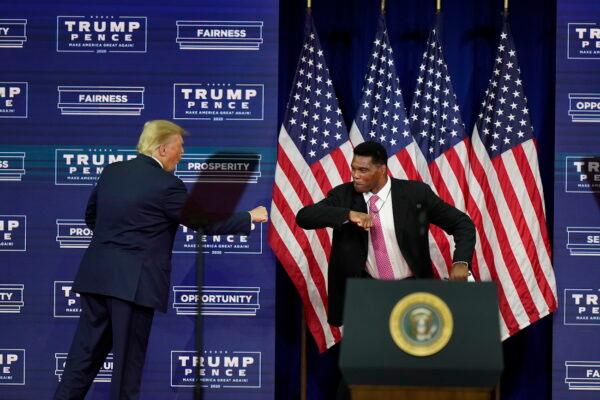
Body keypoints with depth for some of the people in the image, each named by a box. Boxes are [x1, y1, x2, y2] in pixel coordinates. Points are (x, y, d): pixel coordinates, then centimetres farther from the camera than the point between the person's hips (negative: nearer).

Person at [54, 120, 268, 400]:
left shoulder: (111, 171, 10)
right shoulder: (167, 185, -11)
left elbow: (91, 216, 21)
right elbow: (206, 222, -4)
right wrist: (250, 218, 8)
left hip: (97, 277, 6)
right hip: (134, 282, -6)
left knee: (86, 351, 10)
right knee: (128, 358, 2)